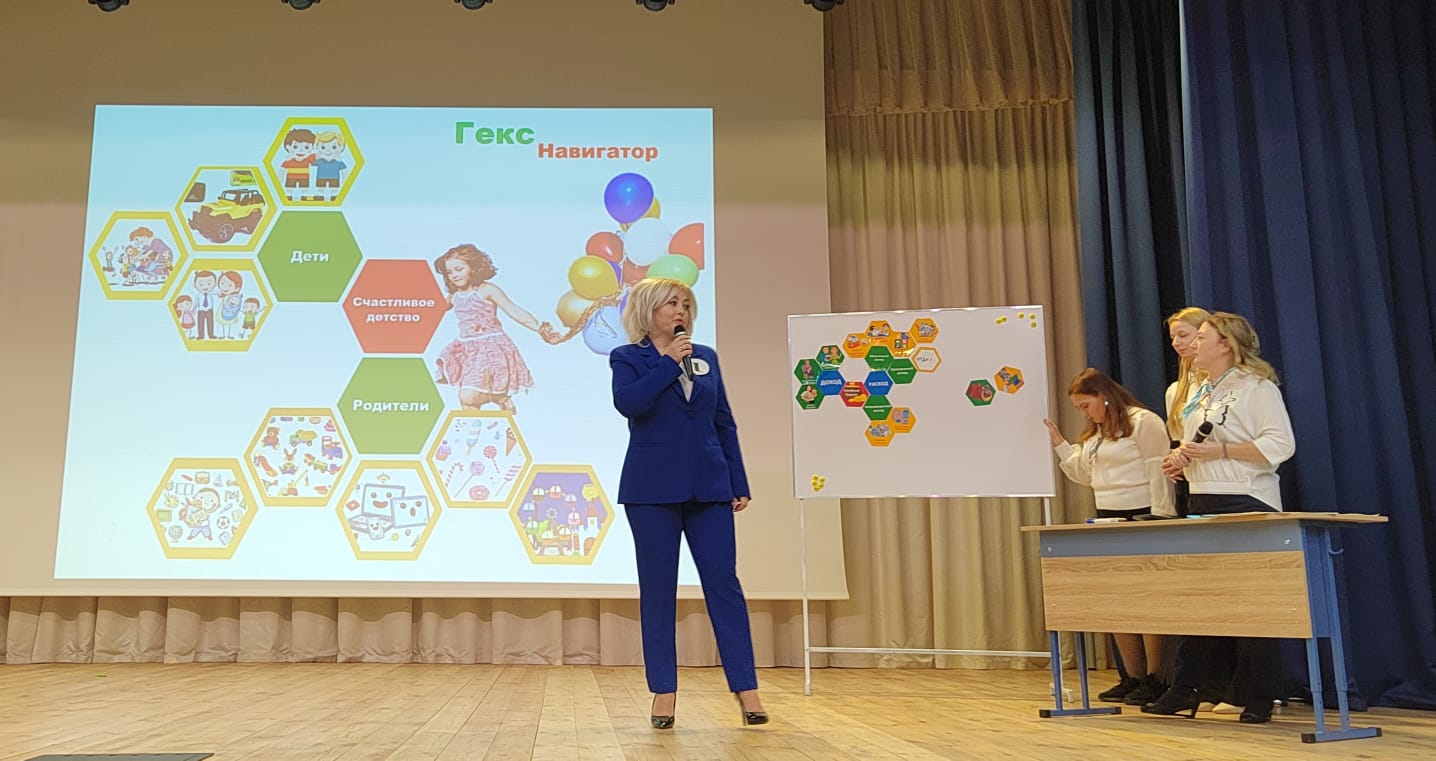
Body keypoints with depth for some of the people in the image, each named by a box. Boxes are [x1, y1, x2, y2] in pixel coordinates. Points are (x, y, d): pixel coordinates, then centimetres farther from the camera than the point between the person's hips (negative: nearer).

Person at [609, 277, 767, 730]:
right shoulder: (627, 358, 3)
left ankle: (746, 689, 5)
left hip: (708, 488, 3)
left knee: (723, 582, 0)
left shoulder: (706, 358, 13)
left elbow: (725, 424, 12)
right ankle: (664, 691, 13)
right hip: (652, 490, -3)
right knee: (658, 589, 3)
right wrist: (669, 362, -13)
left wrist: (740, 484, 7)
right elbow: (627, 403, -18)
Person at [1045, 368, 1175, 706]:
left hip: (1141, 518, -9)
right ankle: (1133, 677, 16)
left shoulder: (1143, 422, -10)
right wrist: (1059, 443, 13)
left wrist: (1159, 521, -18)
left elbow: (1159, 473, -14)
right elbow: (1085, 474, 19)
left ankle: (1156, 679, 3)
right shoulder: (1096, 433, 17)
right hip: (1109, 520, 9)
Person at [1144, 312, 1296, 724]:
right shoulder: (1200, 394, 18)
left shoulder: (1256, 387, -7)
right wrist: (1179, 458, 7)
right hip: (1203, 505, 8)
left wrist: (1217, 451, -20)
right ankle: (1184, 690, 15)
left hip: (1246, 505, -8)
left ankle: (1258, 699, 8)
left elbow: (1281, 444, -17)